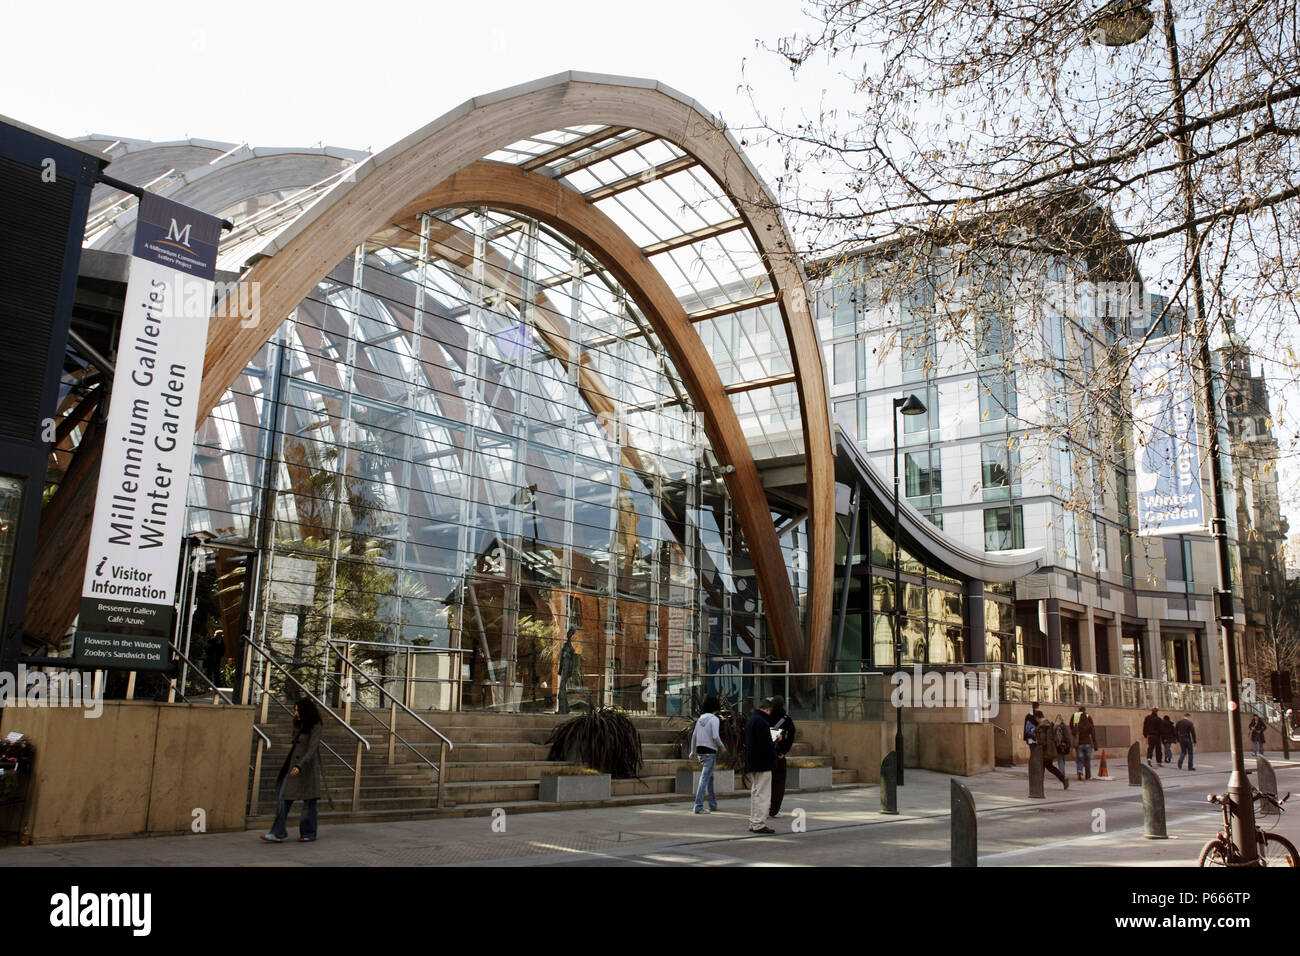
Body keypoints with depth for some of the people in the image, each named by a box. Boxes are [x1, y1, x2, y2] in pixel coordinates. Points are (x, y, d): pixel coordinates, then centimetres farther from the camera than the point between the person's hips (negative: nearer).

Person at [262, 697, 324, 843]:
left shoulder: (315, 727, -13)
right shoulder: (299, 724, 11)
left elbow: (312, 749, -21)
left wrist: (300, 766, -32)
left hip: (307, 766, -8)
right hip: (293, 765, 8)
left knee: (308, 801, 2)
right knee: (284, 798, 0)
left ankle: (308, 834, 14)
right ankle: (278, 833, 1)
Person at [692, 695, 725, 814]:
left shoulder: (700, 719, 11)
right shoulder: (714, 719, -10)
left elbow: (694, 736, 14)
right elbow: (715, 736, -20)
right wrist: (722, 747, -3)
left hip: (700, 751, 8)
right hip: (710, 752, -8)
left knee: (710, 778, 18)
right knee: (704, 779, -7)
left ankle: (713, 805, 23)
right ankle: (698, 807, -10)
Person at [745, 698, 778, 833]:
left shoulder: (751, 719, 15)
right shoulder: (761, 722, -17)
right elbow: (766, 744, -22)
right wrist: (773, 756, -7)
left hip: (752, 764, 10)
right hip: (762, 764, -10)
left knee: (755, 793, 16)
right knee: (762, 794, -6)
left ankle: (753, 823, 20)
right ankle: (759, 824, -6)